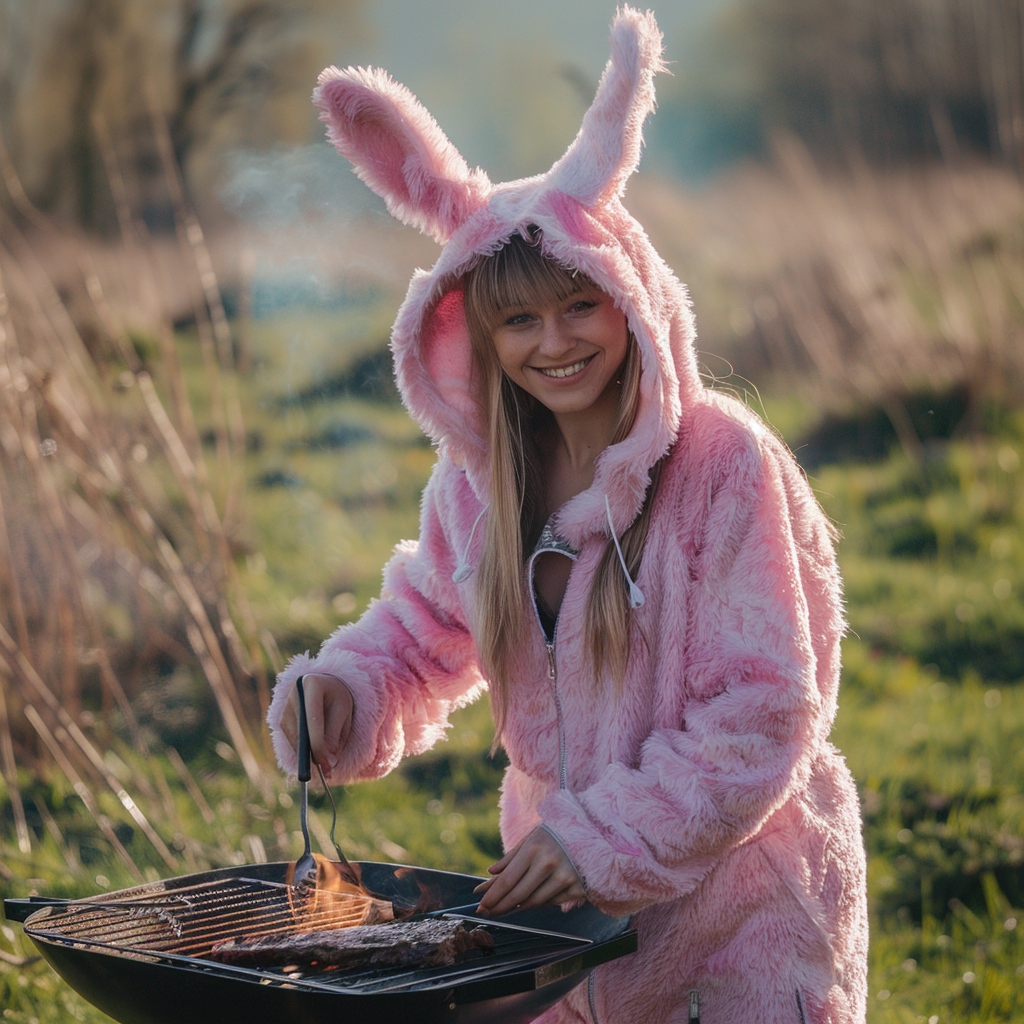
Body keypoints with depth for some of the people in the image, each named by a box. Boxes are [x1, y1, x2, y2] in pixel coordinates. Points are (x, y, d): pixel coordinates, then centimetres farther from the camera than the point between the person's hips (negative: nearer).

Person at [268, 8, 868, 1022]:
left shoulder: (724, 462, -17)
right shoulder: (479, 477, 0)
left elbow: (765, 707, -17)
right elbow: (424, 629, 11)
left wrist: (613, 834, -21)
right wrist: (344, 692, -11)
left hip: (735, 880, -4)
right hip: (564, 876, 5)